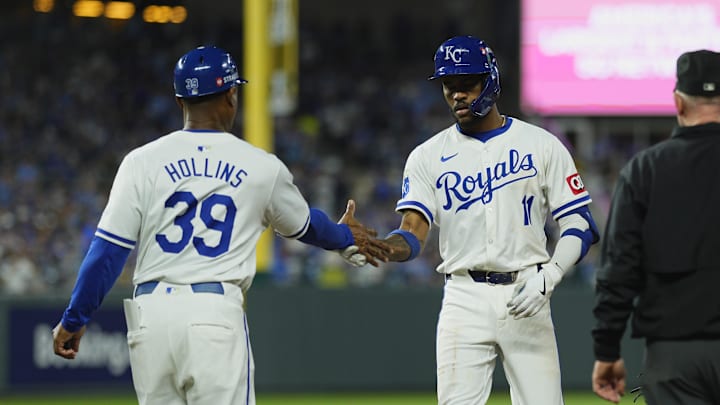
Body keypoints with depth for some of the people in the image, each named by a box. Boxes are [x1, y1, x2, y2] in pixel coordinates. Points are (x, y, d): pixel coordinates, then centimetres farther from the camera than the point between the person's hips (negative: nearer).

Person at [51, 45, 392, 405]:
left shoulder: (143, 161, 4)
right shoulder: (261, 167, 6)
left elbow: (108, 250, 1)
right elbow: (304, 225, 25)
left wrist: (74, 320, 9)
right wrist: (345, 237, 47)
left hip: (151, 312, 2)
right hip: (217, 316, -2)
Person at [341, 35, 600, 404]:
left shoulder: (542, 146, 5)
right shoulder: (428, 156, 8)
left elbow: (579, 226, 2)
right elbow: (412, 234, -3)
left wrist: (547, 276, -15)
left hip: (525, 299, -1)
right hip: (464, 300, 1)